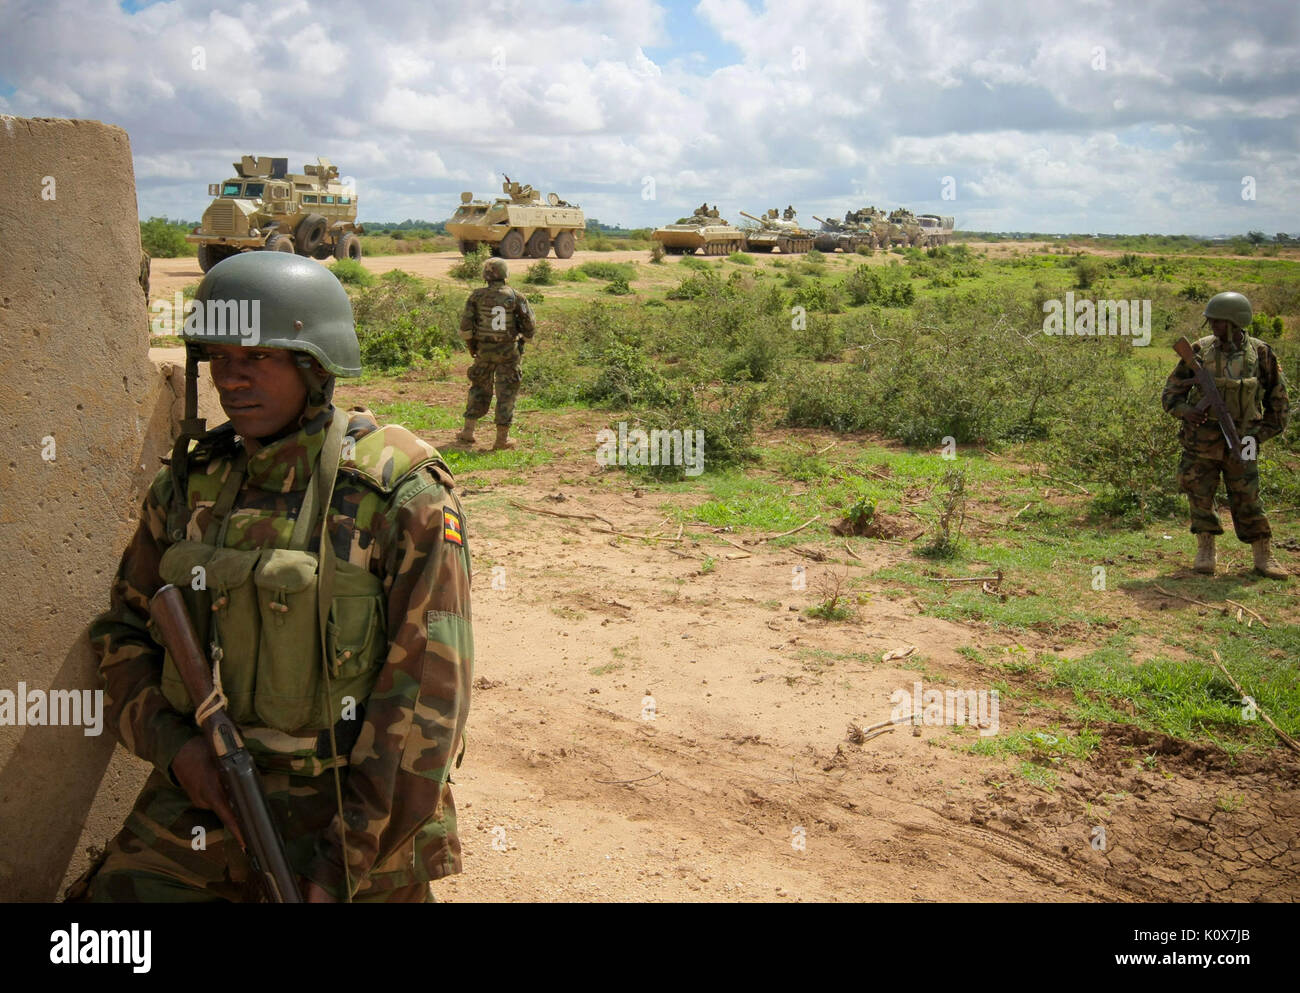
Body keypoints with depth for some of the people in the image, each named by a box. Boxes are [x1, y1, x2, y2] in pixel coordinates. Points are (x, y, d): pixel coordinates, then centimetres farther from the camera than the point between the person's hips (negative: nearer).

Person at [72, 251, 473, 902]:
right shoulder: (190, 484, 3)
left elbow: (426, 693, -15)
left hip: (352, 803, -3)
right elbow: (123, 629, 13)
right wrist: (170, 742, -5)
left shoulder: (402, 497, -13)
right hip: (202, 793, 4)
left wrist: (347, 862, -16)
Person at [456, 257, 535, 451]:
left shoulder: (477, 296, -4)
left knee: (479, 389, 17)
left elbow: (465, 326, -5)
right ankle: (502, 438, 6)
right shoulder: (516, 296, -5)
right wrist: (524, 339, 15)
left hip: (484, 350, 1)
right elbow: (528, 325, -4)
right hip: (508, 351, -1)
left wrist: (470, 344, 11)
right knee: (506, 392, 5)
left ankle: (468, 431, 16)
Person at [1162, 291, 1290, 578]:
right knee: (1200, 499, 4)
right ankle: (1205, 552, 17)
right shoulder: (1200, 350, -2)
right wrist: (1184, 410, -16)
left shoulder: (1260, 354, -1)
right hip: (1201, 439, 1)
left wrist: (1264, 432, 2)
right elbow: (1171, 391, 3)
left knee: (1247, 500, 2)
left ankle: (1263, 557, 12)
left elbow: (1278, 398, 9)